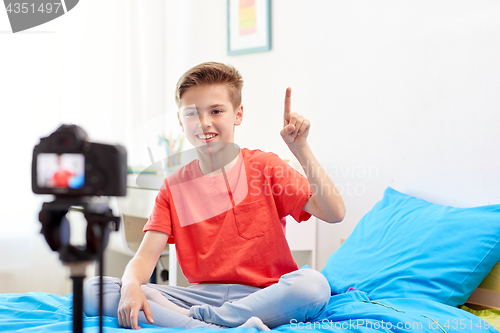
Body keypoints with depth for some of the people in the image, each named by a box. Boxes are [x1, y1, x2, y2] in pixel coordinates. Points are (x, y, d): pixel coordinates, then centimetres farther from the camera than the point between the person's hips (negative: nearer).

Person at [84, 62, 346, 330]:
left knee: (314, 284, -37)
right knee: (93, 291, -17)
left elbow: (334, 213, -9)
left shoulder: (265, 167, 2)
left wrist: (300, 148, -16)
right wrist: (131, 286, -24)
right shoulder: (175, 187, 9)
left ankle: (195, 318, -24)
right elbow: (146, 256, -1)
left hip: (263, 297, -3)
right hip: (202, 295, 3)